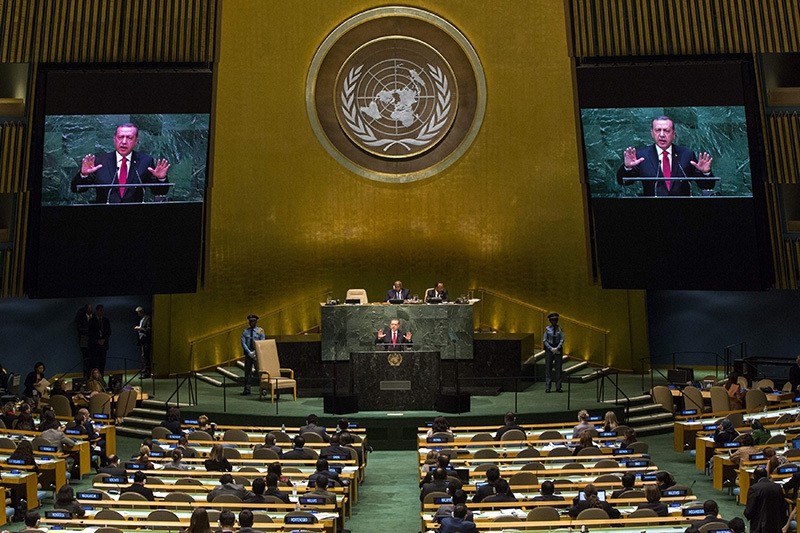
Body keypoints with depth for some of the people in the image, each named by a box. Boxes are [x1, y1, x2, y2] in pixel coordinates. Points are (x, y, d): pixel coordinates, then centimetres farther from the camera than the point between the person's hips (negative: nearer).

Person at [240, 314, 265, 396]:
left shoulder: (260, 331, 2)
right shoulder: (245, 331, 7)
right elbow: (243, 343, 0)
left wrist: (255, 352, -13)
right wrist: (249, 352, -11)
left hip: (257, 354, -2)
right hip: (248, 354, 3)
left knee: (259, 371, -6)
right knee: (247, 372, 4)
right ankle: (247, 390, 8)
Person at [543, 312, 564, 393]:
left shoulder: (560, 329, 2)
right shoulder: (547, 329, 0)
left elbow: (562, 340, 0)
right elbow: (545, 340, -1)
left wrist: (557, 348, -12)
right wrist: (551, 349, -10)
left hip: (558, 349, 1)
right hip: (549, 348, -1)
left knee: (558, 368, 3)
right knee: (548, 368, -2)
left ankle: (558, 387, 8)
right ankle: (547, 387, 1)